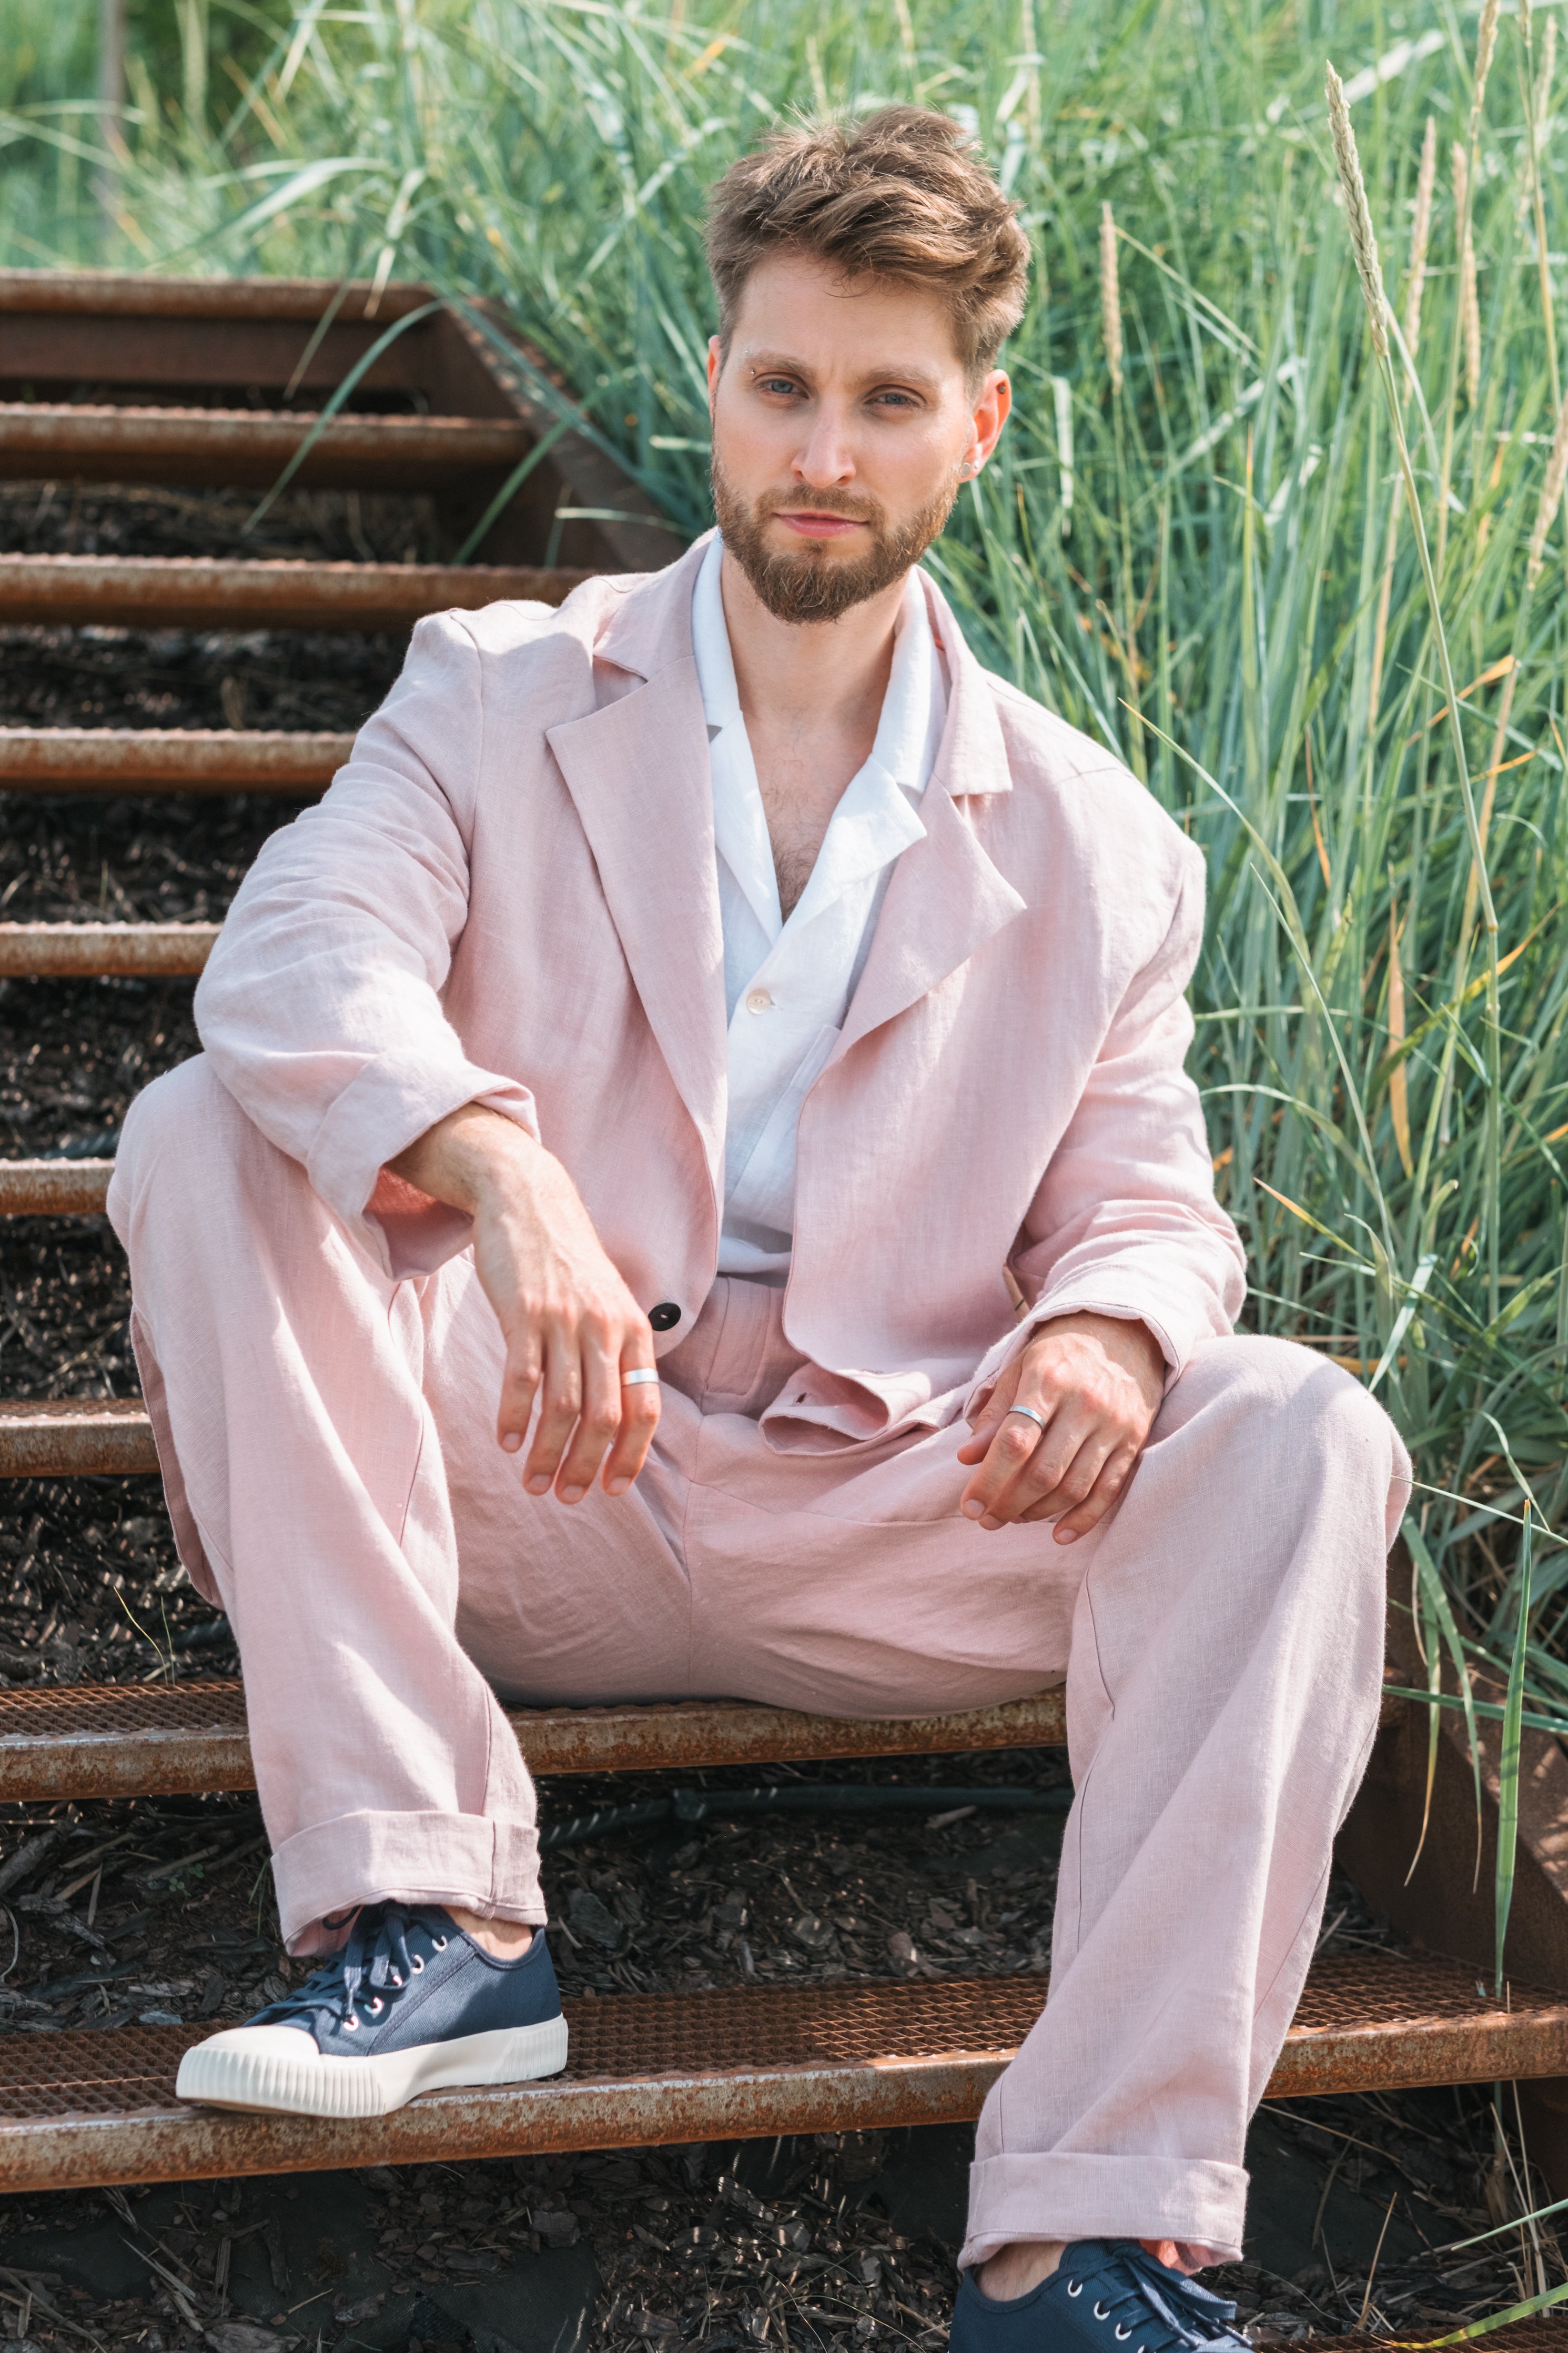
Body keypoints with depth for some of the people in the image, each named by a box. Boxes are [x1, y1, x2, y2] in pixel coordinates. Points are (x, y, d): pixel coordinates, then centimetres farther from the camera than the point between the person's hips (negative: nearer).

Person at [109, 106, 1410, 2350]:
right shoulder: (497, 698, 6)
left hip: (892, 1526, 1)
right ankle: (426, 1913, -28)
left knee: (1298, 1442, -24)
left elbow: (1149, 1209, 9)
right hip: (522, 1487, 0)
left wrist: (1110, 1331, -19)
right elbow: (302, 952, -14)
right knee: (204, 1145, -23)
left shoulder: (1097, 853, 11)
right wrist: (495, 1168, -37)